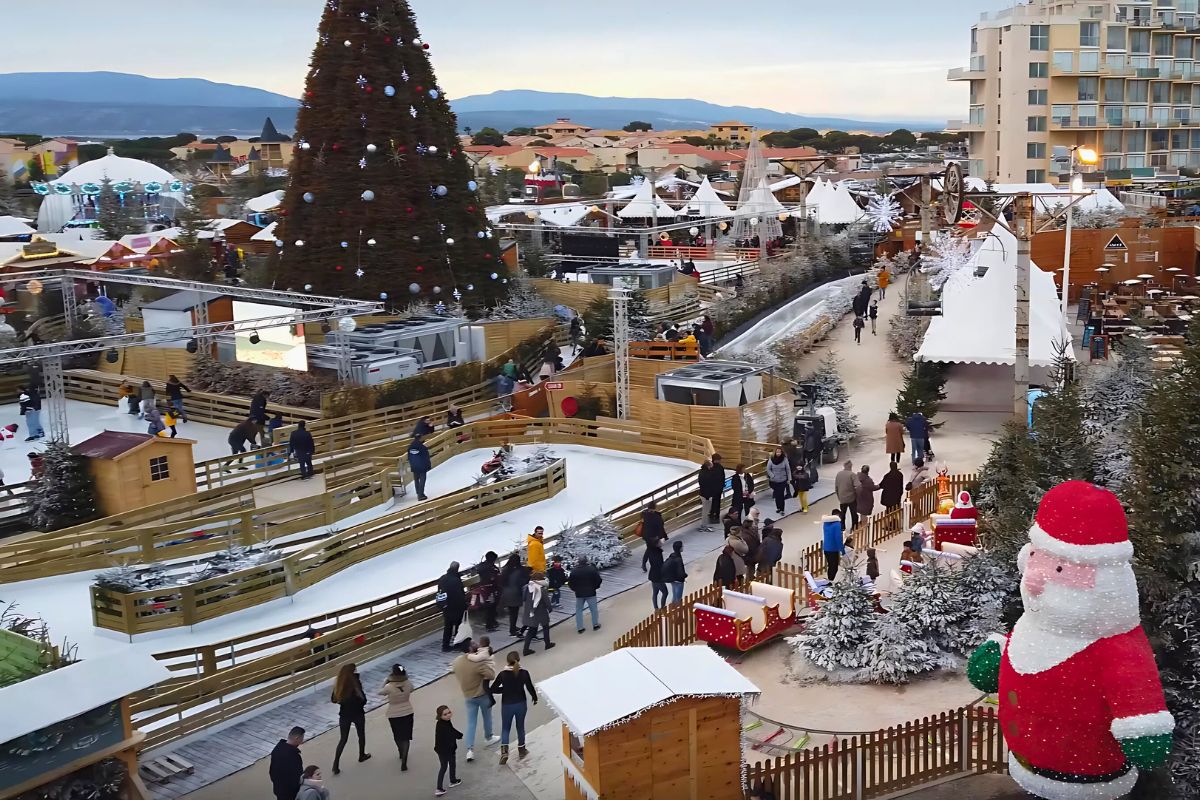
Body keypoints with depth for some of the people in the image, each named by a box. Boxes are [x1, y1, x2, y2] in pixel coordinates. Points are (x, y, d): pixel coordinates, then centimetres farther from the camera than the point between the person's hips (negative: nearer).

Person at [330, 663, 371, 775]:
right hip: (358, 714, -3)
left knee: (343, 739, 13)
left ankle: (336, 765, 4)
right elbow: (363, 700, -19)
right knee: (361, 735, 23)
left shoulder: (338, 684, -10)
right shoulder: (355, 684, -24)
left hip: (344, 714, 3)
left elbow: (333, 699, -1)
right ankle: (362, 756, 43)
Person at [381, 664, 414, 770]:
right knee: (406, 737, 7)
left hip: (394, 715, -1)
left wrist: (386, 680, -2)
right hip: (407, 713, 1)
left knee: (397, 737, 23)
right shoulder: (408, 684, -17)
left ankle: (402, 754, 45)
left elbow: (381, 692, -5)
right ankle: (403, 762, -2)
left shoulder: (389, 687, -26)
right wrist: (405, 677, 7)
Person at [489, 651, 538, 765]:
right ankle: (521, 751, 33)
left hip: (507, 705, -1)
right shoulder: (524, 673, -15)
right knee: (520, 727, 20)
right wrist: (535, 698, 12)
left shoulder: (503, 675, -17)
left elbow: (492, 689, -12)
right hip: (521, 704, 1)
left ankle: (504, 751, -3)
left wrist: (505, 689, 2)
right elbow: (530, 688, -6)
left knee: (505, 729, 15)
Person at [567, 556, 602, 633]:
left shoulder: (574, 571, -7)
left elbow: (570, 583, -3)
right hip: (591, 593, -1)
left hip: (579, 594, 1)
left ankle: (579, 627, 9)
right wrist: (594, 587, 9)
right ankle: (595, 624, 20)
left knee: (578, 610, 11)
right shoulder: (592, 569, -11)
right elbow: (598, 580, -8)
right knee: (594, 609, 14)